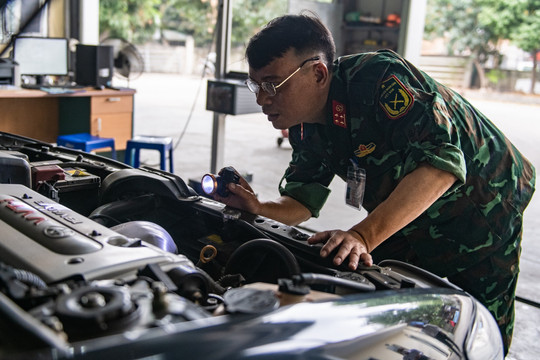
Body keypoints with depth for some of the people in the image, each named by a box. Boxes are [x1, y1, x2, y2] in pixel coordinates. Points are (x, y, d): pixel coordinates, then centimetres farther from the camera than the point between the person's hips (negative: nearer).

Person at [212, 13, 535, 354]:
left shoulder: (380, 78, -34)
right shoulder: (305, 127, -7)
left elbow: (442, 164, -40)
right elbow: (303, 201, -2)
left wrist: (363, 236, -46)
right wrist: (258, 209, -24)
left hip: (481, 210, -6)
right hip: (407, 222, 7)